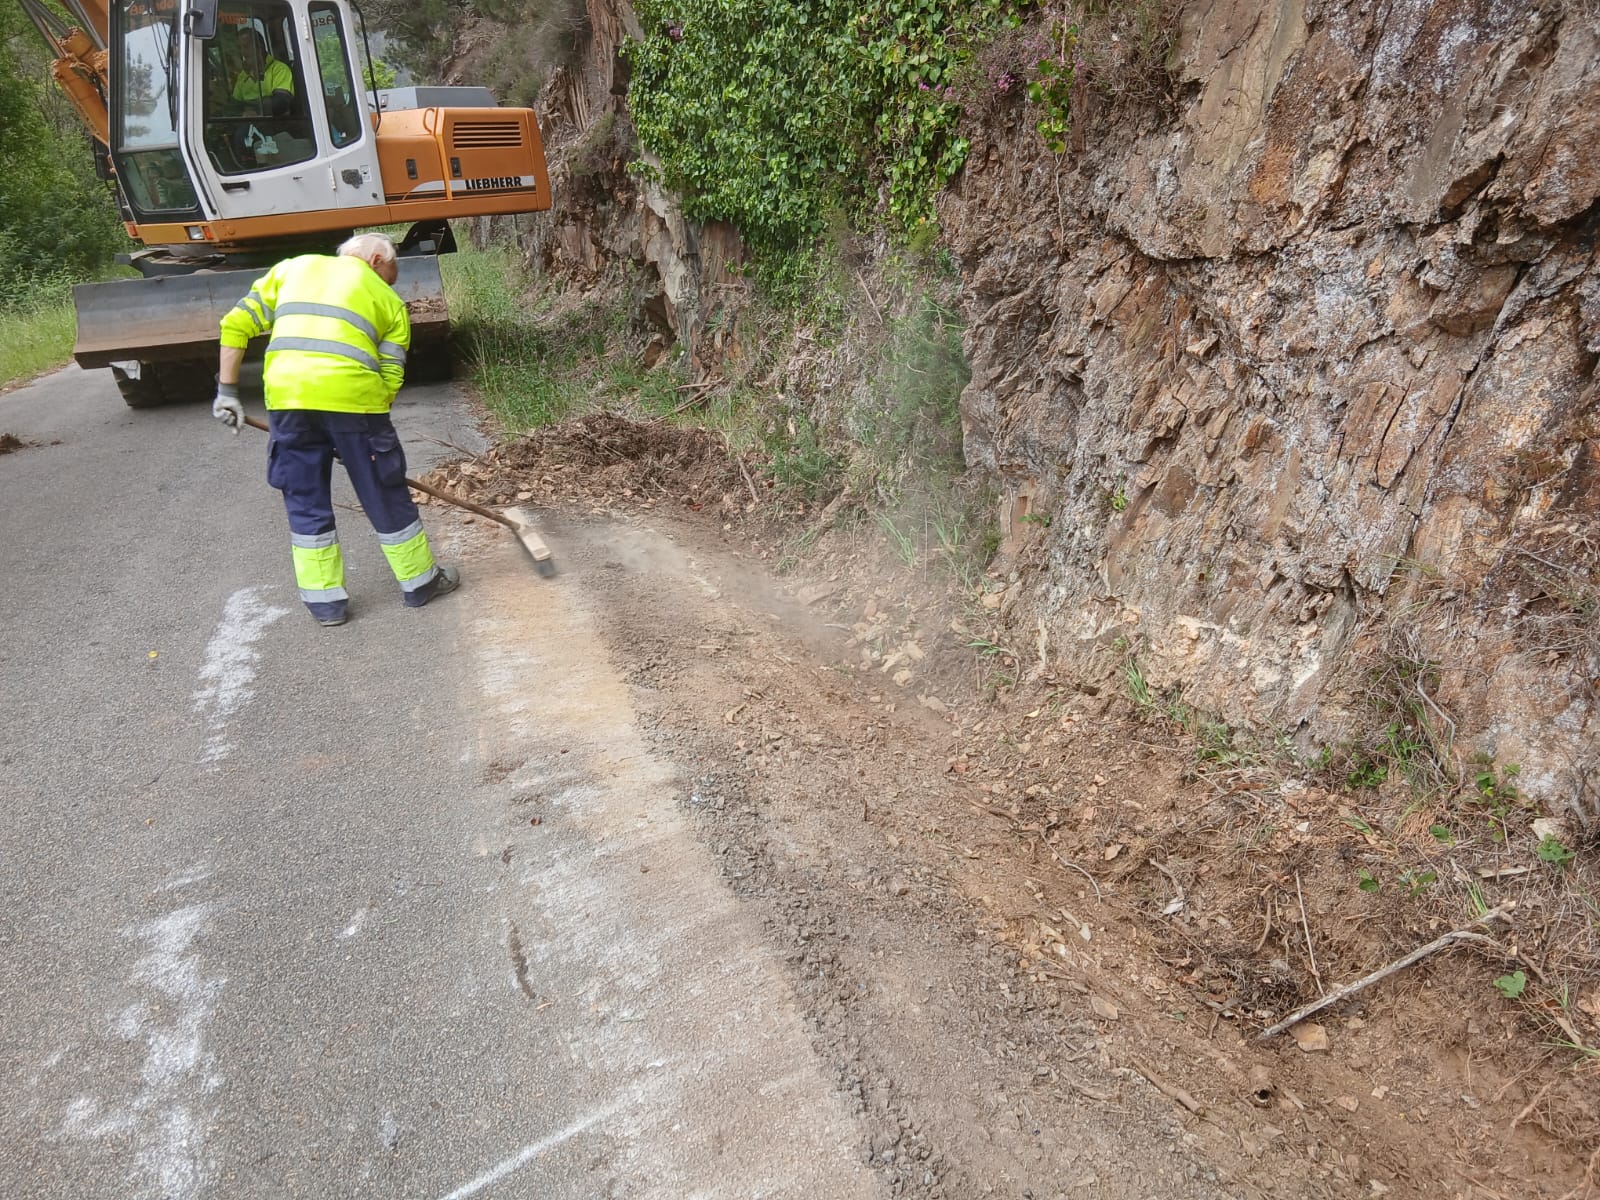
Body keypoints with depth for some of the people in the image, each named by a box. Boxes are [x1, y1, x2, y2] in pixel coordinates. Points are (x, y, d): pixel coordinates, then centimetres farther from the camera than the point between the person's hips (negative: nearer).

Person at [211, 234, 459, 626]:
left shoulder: (293, 267, 25)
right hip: (352, 394, -2)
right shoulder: (389, 302, 18)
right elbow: (390, 378, 10)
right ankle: (419, 582, 27)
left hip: (285, 394, 3)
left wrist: (227, 391, 17)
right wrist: (366, 431, 17)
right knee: (385, 496, 12)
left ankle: (325, 600, 20)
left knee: (305, 501, 15)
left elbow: (236, 324, 16)